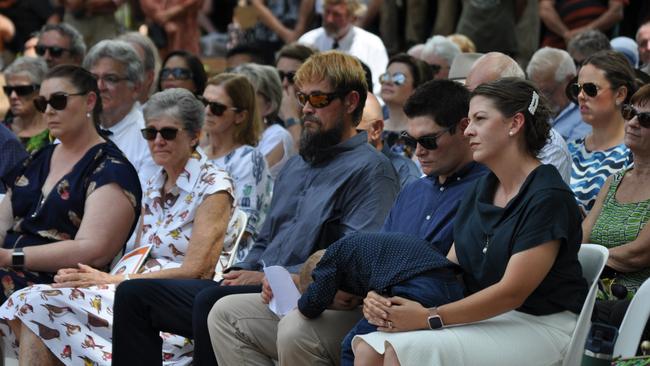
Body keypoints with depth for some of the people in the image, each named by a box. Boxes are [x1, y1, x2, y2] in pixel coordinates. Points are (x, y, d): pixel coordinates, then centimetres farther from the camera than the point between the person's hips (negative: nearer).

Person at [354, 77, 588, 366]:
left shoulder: (548, 198, -14)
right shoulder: (481, 191, 14)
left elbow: (512, 292, -18)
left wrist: (429, 318, -21)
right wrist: (391, 305, -9)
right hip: (484, 317, 8)